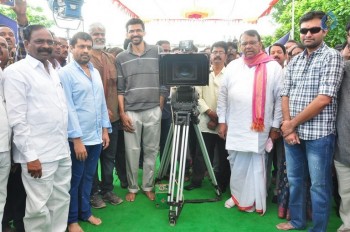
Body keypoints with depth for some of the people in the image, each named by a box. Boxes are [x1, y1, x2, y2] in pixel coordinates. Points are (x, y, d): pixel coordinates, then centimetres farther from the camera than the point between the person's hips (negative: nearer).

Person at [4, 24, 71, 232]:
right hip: (38, 154, -7)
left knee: (61, 201, 16)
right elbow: (17, 119, -13)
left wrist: (66, 144, 14)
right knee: (39, 208, 3)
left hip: (62, 151, 7)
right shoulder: (16, 71, -8)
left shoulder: (53, 71, 14)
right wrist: (30, 156, -16)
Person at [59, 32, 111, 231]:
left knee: (88, 177, 17)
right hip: (78, 137, -6)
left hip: (96, 135, 6)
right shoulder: (65, 73, -9)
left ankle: (85, 212, 34)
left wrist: (105, 129, 9)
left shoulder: (95, 72, 11)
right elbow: (68, 108, -14)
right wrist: (77, 139, -16)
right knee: (75, 180, 9)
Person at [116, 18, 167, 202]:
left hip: (153, 111, 1)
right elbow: (120, 89, 4)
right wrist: (122, 113, -4)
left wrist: (160, 108, 3)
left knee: (151, 150, 8)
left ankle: (148, 186, 23)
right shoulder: (121, 58, 5)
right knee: (132, 151, 4)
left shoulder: (157, 52, 4)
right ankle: (132, 187, 21)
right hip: (131, 112, 0)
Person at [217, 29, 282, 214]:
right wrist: (222, 121, 3)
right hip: (235, 127, 3)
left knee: (256, 165, 6)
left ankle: (254, 201, 22)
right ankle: (239, 196, 32)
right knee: (237, 165, 13)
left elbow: (280, 98, -2)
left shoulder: (273, 67, -2)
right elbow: (223, 95, 8)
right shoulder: (233, 66, 8)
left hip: (260, 128, -3)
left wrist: (275, 126, -3)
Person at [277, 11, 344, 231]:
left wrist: (292, 123, -12)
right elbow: (285, 95, 8)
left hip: (318, 133, -5)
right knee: (295, 180, 16)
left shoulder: (332, 57, -6)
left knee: (319, 186, 6)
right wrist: (287, 125, -6)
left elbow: (324, 99, -16)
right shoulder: (294, 61, 11)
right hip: (292, 132, 6)